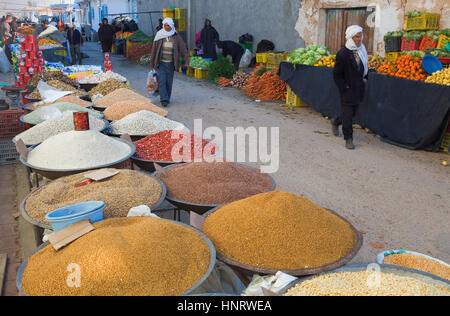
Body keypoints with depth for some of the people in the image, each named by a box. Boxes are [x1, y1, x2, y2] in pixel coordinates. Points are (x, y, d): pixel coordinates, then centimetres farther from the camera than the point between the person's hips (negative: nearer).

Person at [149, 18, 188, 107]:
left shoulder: (176, 37, 0)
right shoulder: (159, 36, 1)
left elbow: (183, 49, -2)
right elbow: (154, 50, 6)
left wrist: (187, 60, -14)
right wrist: (152, 64, 6)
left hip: (171, 63, 1)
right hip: (161, 63, 0)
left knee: (169, 82, 6)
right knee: (162, 81, -10)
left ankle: (167, 99, 20)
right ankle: (164, 100, -9)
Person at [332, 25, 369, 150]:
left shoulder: (362, 51, 9)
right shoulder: (343, 54, -13)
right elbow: (337, 74, -11)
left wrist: (364, 79, 13)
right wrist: (344, 88, -12)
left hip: (358, 88, 7)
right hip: (347, 90, -7)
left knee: (353, 112, 16)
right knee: (347, 115, -3)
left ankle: (336, 122, 41)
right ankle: (348, 139, 7)